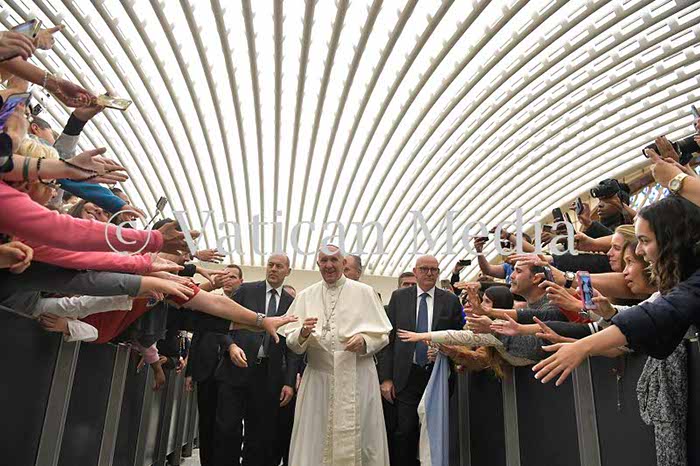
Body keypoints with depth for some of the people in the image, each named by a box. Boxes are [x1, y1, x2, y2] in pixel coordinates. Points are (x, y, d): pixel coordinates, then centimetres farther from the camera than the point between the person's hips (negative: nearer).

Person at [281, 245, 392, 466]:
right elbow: (291, 341, 5)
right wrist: (304, 332, -15)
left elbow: (383, 335, 4)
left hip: (357, 376, -1)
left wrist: (364, 340, -16)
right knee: (315, 441, 4)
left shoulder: (365, 292, 4)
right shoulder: (305, 296, 9)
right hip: (317, 377, 2)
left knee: (358, 439, 4)